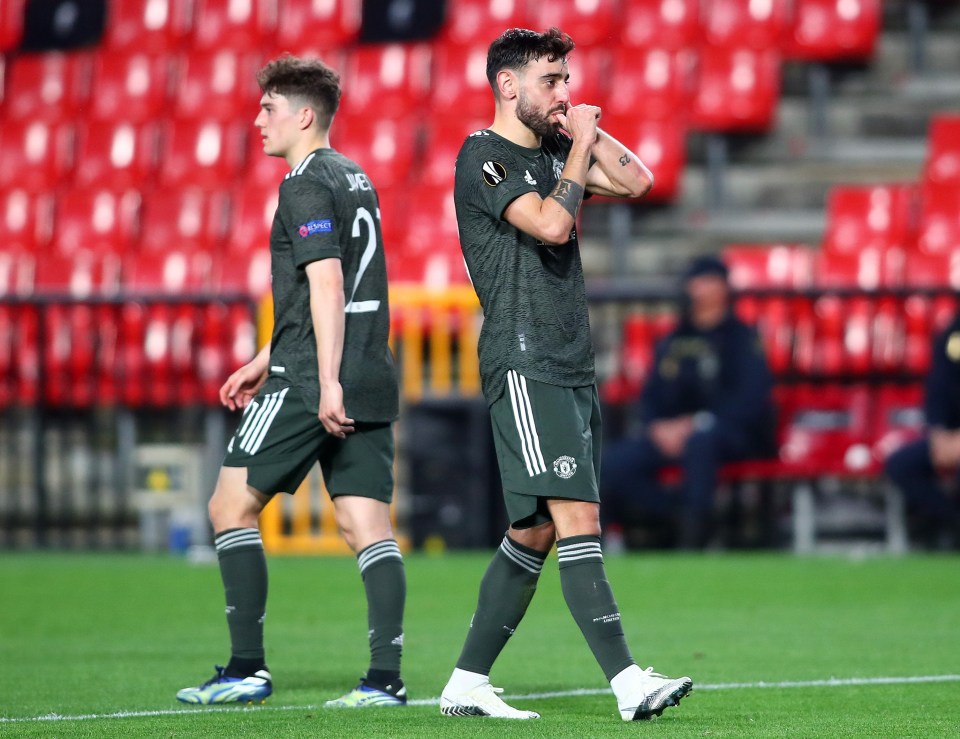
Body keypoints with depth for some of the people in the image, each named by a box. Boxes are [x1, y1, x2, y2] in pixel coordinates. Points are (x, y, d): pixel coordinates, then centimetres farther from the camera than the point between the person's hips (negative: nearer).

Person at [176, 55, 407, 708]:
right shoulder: (356, 180, 20)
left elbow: (326, 286, -19)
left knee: (232, 507, 1)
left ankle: (247, 667, 0)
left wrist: (326, 383, -23)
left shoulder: (307, 185, -8)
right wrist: (265, 361, 32)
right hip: (370, 381, 8)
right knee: (368, 526, 3)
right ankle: (386, 678, -5)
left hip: (309, 383, -8)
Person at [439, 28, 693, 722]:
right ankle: (628, 682, -22)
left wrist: (584, 128, 8)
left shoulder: (550, 150, 18)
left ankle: (467, 682, 14)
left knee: (536, 531, 9)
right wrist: (580, 144, -8)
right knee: (578, 518, -16)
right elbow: (551, 225, -19)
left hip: (571, 367, 9)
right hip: (525, 364, -9)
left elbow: (636, 181, 16)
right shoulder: (484, 157, -7)